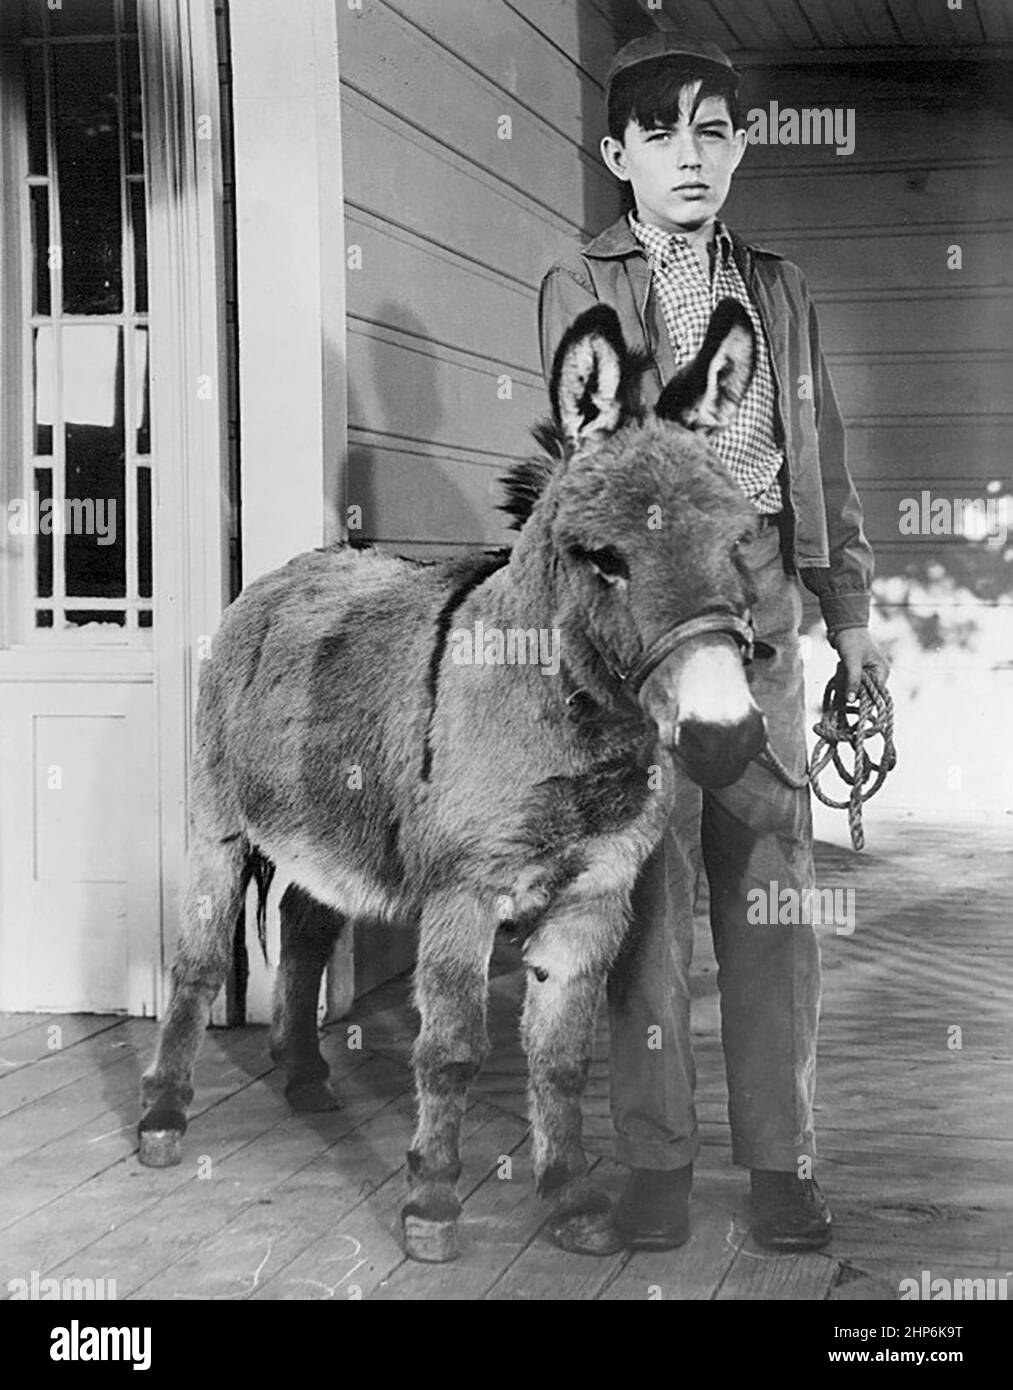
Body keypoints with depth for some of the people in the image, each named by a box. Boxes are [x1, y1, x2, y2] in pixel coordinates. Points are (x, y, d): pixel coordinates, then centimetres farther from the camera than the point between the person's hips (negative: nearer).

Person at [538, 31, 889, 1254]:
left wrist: (849, 609, 11)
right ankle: (655, 1158, 11)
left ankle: (779, 1157, 12)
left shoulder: (777, 288, 15)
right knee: (648, 898, 0)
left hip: (763, 622, 3)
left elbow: (820, 458, 16)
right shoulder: (578, 290, 5)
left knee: (773, 894, 3)